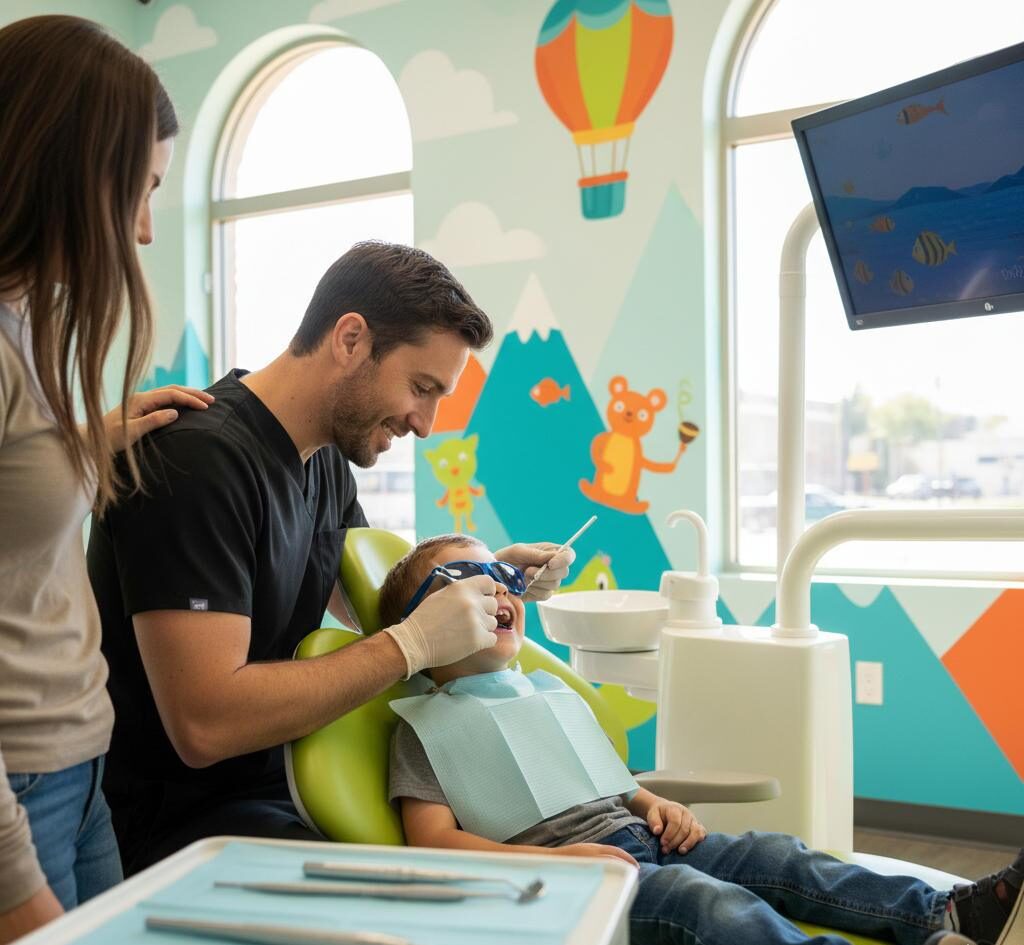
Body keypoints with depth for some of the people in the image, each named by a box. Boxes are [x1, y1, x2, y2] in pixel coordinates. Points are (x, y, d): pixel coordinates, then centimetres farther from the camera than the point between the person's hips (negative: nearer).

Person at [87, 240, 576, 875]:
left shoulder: (327, 459, 5)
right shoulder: (198, 457, -24)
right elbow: (204, 724, -29)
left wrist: (479, 580, -2)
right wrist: (412, 645, -24)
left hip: (280, 782, 8)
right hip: (178, 818, -8)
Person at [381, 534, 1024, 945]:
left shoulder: (550, 689, 25)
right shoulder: (426, 725, 1)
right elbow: (435, 842, -9)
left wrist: (652, 803, 8)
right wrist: (555, 858, -18)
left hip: (635, 838, 8)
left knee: (775, 855, -9)